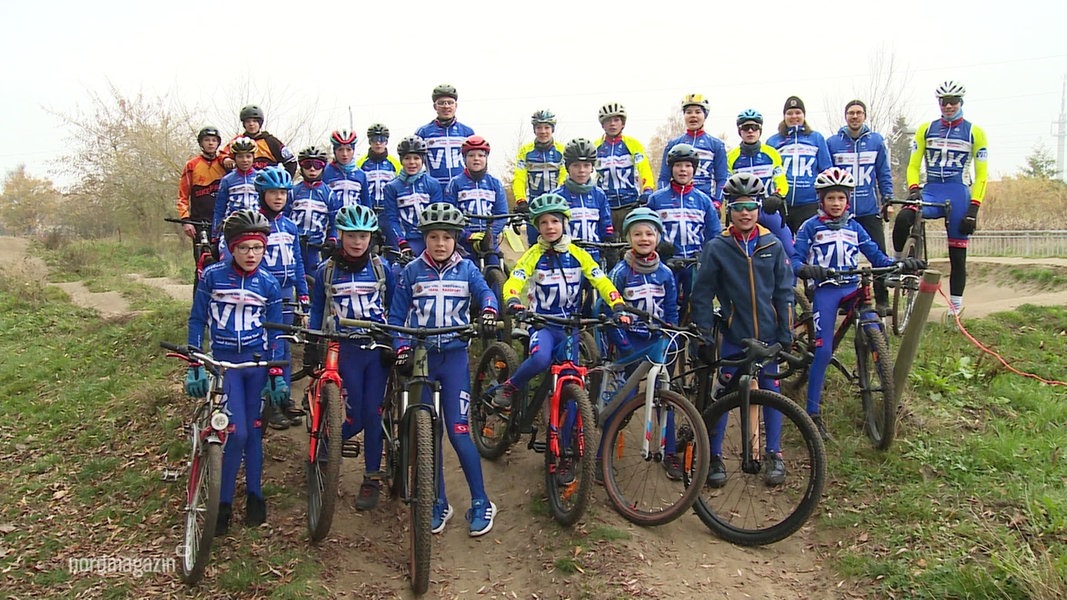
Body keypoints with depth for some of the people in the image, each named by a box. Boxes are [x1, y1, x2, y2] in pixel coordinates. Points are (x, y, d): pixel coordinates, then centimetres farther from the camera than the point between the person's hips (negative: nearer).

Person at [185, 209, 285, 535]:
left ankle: (254, 495, 24)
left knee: (254, 430, 8)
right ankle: (224, 501, 5)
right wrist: (194, 367, -4)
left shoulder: (269, 284, 0)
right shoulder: (212, 276, -5)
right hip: (223, 361, -2)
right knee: (236, 432, -12)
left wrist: (277, 377, -1)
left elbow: (275, 334, 4)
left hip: (257, 362, 2)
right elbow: (197, 320, 1)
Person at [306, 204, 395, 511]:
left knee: (373, 413, 0)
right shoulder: (326, 271, 3)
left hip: (378, 348, 1)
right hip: (345, 349, -1)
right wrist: (311, 350, 5)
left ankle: (372, 479, 14)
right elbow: (317, 312, 10)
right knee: (356, 416, -5)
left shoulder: (383, 268, 4)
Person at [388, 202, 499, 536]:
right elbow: (397, 315, 7)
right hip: (421, 358, 2)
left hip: (455, 356, -1)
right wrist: (402, 349, -7)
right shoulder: (412, 272, 5)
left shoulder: (466, 269, 4)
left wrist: (489, 311, -34)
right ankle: (439, 503, 18)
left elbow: (485, 292, -11)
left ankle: (481, 503, 6)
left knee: (458, 431, -7)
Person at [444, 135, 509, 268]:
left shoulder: (495, 184, 10)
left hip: (489, 242, 2)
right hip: (464, 242, -2)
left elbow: (502, 215, 5)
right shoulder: (455, 184, 4)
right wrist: (468, 236, -14)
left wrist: (489, 234, -11)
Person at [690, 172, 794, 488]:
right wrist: (704, 337, -7)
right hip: (734, 335, -2)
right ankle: (715, 456, 13)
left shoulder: (773, 245, 1)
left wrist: (786, 335, 0)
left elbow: (784, 293, 4)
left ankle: (773, 454, 21)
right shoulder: (716, 248, -5)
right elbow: (702, 295, -3)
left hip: (768, 335, 2)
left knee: (771, 391, 8)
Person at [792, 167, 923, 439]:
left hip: (853, 287, 3)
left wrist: (900, 264, -8)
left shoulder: (854, 227, 14)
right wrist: (807, 269, -26)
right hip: (826, 289, -3)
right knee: (824, 350, -11)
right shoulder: (811, 227, 3)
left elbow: (875, 255, 10)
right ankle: (813, 412, -3)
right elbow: (794, 259, -3)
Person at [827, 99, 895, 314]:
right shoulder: (832, 143, 5)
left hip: (870, 210, 0)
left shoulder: (876, 141, 7)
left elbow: (884, 174, 12)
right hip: (840, 211, 0)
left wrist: (888, 200, 5)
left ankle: (882, 300, 4)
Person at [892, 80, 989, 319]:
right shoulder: (926, 129, 8)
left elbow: (981, 174, 1)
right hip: (930, 192, 1)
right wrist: (913, 189, -14)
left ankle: (955, 306, 11)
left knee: (957, 255, 1)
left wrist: (974, 208, -9)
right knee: (902, 219, -32)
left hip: (958, 196, -1)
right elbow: (913, 165, 6)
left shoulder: (974, 133, 3)